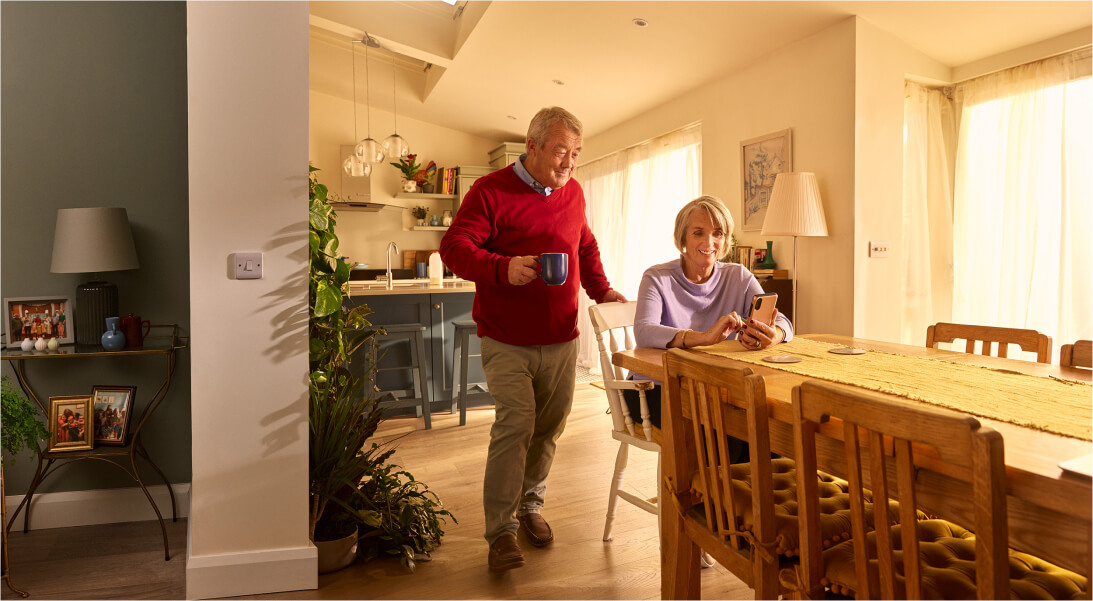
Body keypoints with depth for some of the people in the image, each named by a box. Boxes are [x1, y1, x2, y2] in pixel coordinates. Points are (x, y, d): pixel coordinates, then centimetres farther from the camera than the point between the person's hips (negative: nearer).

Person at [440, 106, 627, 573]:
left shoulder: (573, 193, 13)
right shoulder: (491, 191, -6)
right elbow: (454, 247, -13)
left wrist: (601, 290, 17)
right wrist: (504, 268, -28)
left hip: (561, 339, 6)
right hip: (506, 340, -5)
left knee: (549, 427, 11)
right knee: (515, 422, -13)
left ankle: (530, 506, 31)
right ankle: (500, 530, -1)